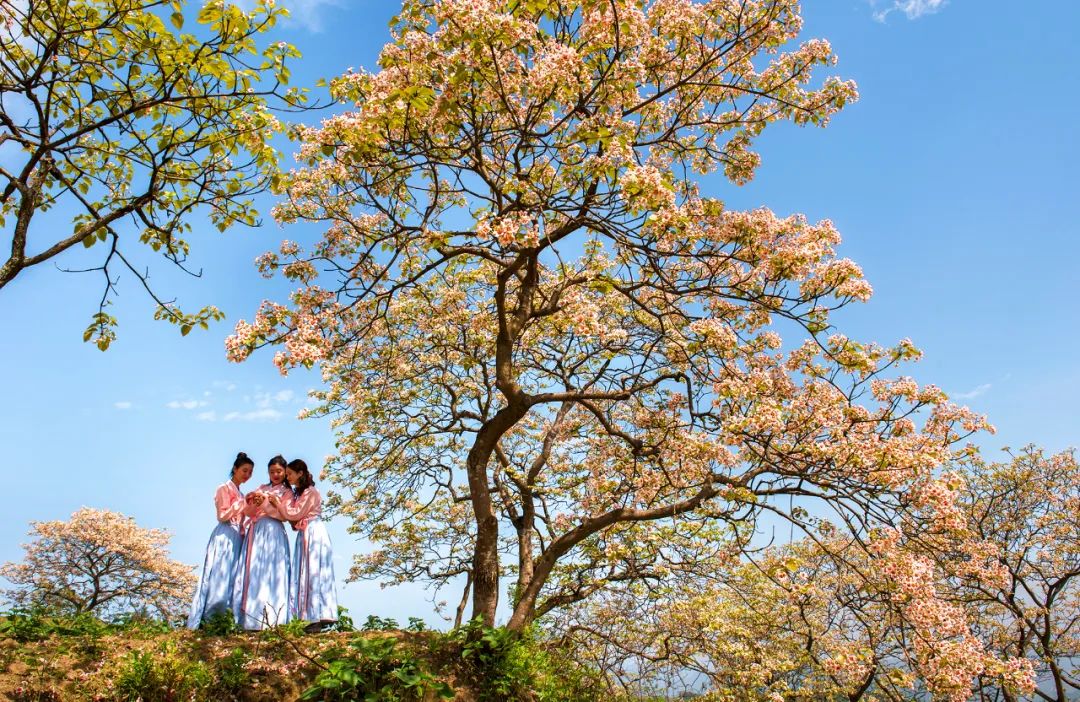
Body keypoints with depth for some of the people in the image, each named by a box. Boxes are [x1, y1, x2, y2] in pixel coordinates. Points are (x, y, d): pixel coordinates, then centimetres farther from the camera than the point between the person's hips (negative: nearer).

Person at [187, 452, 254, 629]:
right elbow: (222, 516, -12)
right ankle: (206, 620, -12)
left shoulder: (240, 493, 21)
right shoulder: (224, 488, -2)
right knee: (219, 577, -13)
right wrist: (243, 503, -19)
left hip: (237, 538, 8)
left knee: (232, 578, 2)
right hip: (224, 537, -8)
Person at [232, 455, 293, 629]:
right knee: (252, 573, -5)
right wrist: (253, 503, -7)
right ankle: (251, 619, -10)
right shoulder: (261, 489, 21)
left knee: (269, 573, -13)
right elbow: (247, 511, 14)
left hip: (273, 533, -4)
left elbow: (284, 515, -4)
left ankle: (269, 620, -18)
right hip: (255, 531, 4)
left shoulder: (287, 492, 10)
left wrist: (265, 503, -12)